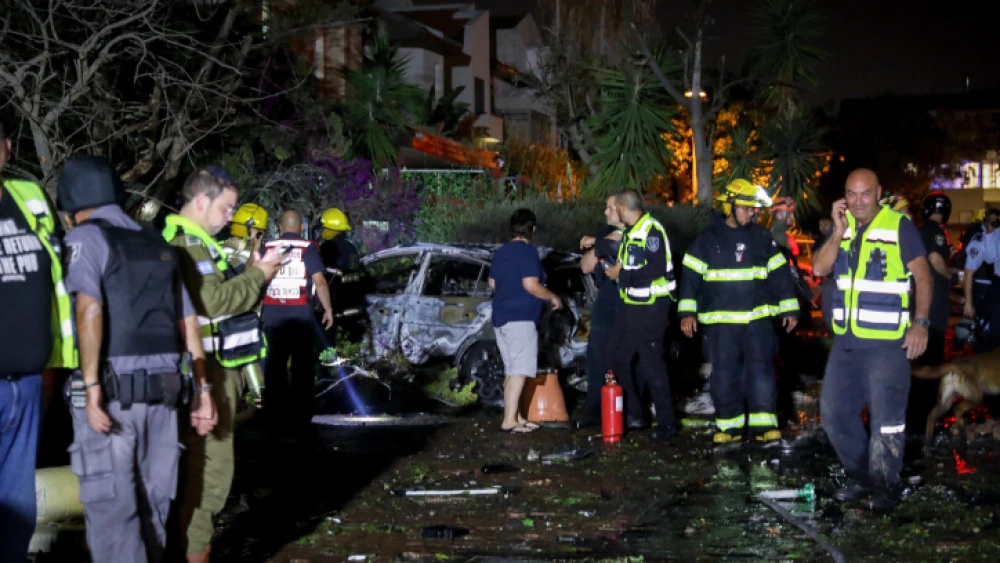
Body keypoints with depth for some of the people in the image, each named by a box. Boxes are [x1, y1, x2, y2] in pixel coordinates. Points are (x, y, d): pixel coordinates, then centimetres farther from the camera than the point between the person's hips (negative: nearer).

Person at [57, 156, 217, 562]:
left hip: (111, 388, -6)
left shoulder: (86, 236, -1)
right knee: (151, 503, 15)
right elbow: (188, 320, 16)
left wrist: (91, 386, -18)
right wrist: (202, 388, 19)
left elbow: (90, 309, -16)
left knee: (111, 507, -3)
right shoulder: (157, 243, 18)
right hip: (163, 389, 6)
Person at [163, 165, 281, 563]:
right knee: (211, 464, -8)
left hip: (216, 368, 11)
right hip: (208, 370, -11)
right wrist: (259, 275, -13)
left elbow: (224, 293, 19)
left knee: (201, 461, 18)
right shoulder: (187, 243, -16)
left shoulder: (196, 241, 18)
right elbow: (215, 301, -25)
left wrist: (255, 271, 5)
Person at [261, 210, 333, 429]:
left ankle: (276, 411, 12)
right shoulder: (308, 248, -5)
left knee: (274, 363, 10)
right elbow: (319, 281, -10)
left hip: (272, 313, 3)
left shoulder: (267, 248, 3)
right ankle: (300, 412, 7)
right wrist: (328, 309, -1)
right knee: (302, 364, 6)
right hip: (300, 313, -2)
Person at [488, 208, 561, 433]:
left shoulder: (501, 251, 13)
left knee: (512, 371, 13)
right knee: (519, 371, -9)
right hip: (520, 318, -9)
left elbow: (492, 283, 22)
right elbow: (531, 285, -20)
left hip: (501, 317, 9)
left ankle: (516, 416, 16)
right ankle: (509, 420, -13)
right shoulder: (528, 252, -12)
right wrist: (553, 297, -6)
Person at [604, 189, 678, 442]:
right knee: (618, 354, 15)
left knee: (652, 364, -5)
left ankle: (666, 423, 6)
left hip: (651, 307, -10)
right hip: (632, 305, 10)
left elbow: (656, 269, -25)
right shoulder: (630, 231, 13)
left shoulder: (651, 230, -17)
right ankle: (634, 413, 26)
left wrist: (622, 275, -17)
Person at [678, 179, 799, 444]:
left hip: (758, 318, 1)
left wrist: (789, 309, 7)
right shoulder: (708, 239, 1)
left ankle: (764, 423, 2)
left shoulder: (762, 237, 5)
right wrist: (687, 312, -6)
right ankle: (729, 424, 13)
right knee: (724, 375, 3)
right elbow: (690, 275, 0)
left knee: (761, 371, -3)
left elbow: (780, 273, 9)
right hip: (721, 321, 0)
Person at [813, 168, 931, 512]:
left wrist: (921, 323, -15)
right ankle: (860, 477, 25)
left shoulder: (899, 226, -8)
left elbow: (923, 276, -7)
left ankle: (885, 485, 13)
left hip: (887, 342, -6)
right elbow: (819, 269, -2)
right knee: (834, 412, 11)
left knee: (886, 418, 0)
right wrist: (838, 233, -14)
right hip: (846, 341, 6)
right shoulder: (843, 226, 9)